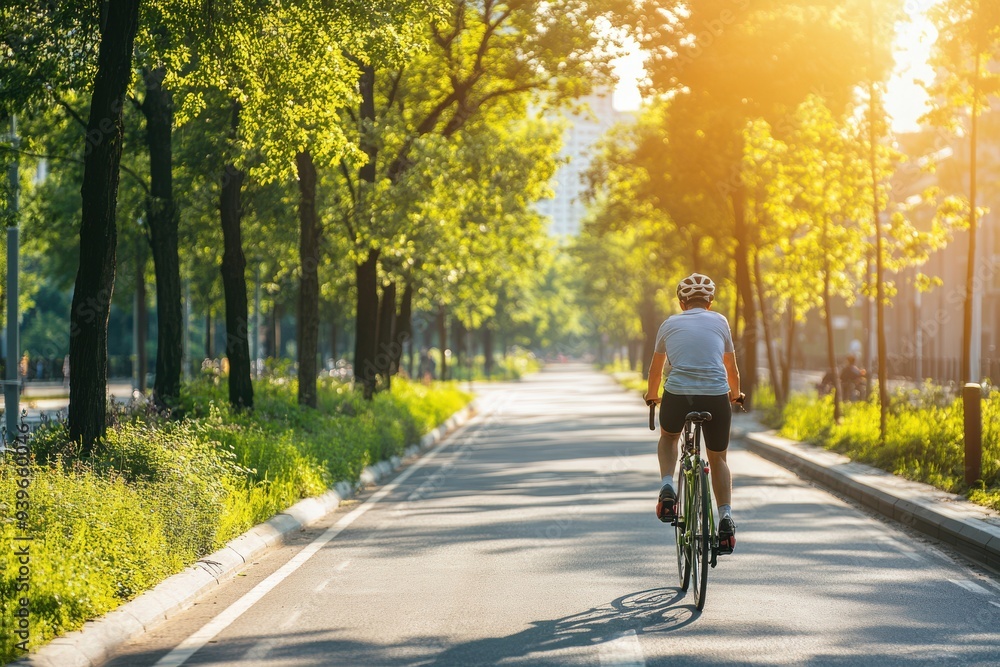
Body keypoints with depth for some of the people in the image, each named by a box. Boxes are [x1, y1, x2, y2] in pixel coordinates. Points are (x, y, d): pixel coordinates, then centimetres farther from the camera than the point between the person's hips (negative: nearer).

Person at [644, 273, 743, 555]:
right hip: (716, 398, 0)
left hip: (677, 396, 0)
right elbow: (732, 368, 26)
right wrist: (735, 394, 46)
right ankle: (726, 516, 2)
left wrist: (652, 396, 47)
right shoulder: (719, 321, 15)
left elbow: (655, 368, 28)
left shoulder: (670, 323, 16)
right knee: (718, 459, 20)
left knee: (668, 437, 31)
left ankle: (667, 486, 7)